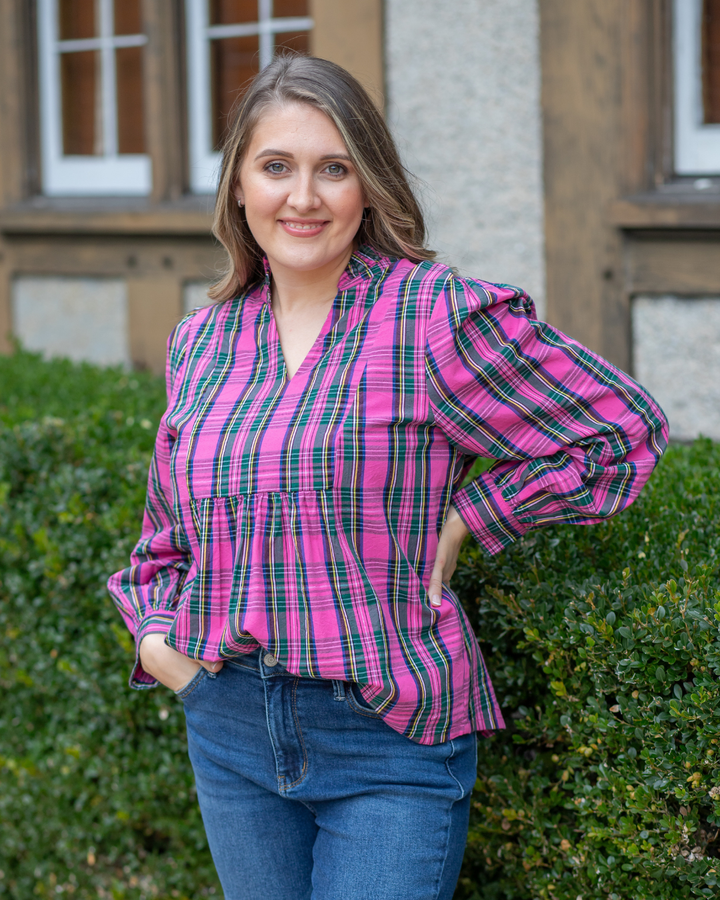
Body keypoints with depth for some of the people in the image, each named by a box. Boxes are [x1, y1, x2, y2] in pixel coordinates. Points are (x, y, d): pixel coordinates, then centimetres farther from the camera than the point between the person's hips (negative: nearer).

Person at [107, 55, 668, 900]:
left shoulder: (438, 316, -10)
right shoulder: (202, 341, 7)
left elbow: (622, 432, -7)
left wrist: (461, 518, -8)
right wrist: (153, 630, 4)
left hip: (387, 739, -5)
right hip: (228, 727, 5)